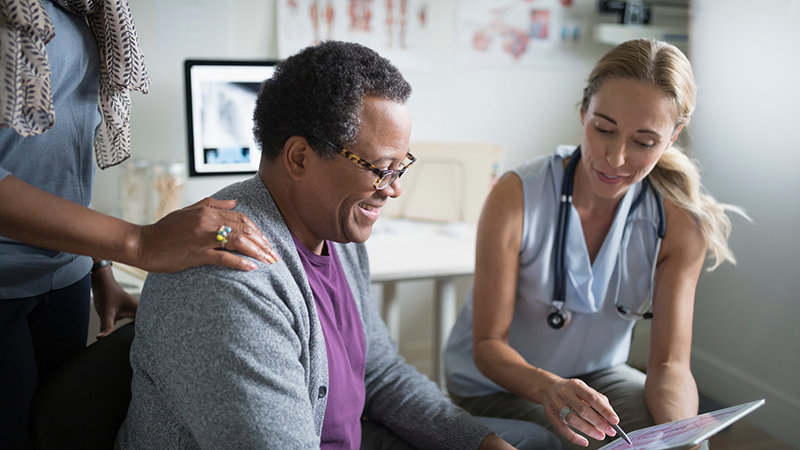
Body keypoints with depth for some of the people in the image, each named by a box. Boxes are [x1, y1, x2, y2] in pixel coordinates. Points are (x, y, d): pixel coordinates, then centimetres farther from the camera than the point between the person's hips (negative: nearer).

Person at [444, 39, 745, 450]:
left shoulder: (680, 224, -14)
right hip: (498, 383, -3)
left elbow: (669, 362, -13)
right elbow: (488, 345, -18)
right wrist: (547, 387, -39)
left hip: (596, 376, 4)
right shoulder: (515, 198, -22)